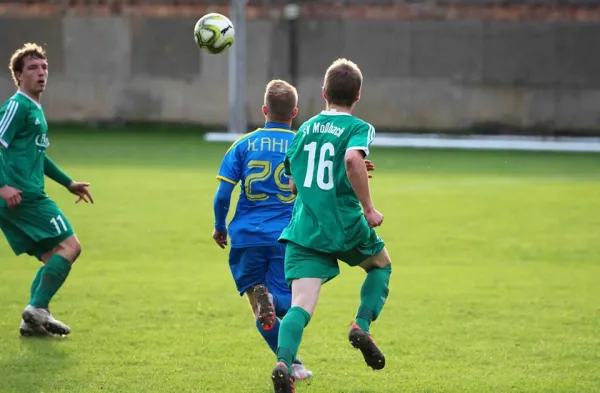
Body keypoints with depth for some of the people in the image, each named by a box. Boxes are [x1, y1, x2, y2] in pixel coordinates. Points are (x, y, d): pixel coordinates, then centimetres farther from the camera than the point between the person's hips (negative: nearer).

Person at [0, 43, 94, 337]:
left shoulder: (36, 110, 21)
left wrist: (68, 183, 36)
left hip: (28, 197, 10)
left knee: (54, 258, 13)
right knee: (69, 246, -11)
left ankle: (35, 320, 9)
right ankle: (37, 309, -12)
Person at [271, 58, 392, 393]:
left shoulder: (305, 129, 15)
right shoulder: (358, 128, -2)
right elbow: (353, 159, -24)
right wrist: (369, 208, -17)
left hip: (303, 230, 3)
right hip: (345, 226, -3)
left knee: (301, 305, -6)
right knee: (382, 264, 27)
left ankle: (284, 362, -32)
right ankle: (362, 325, 6)